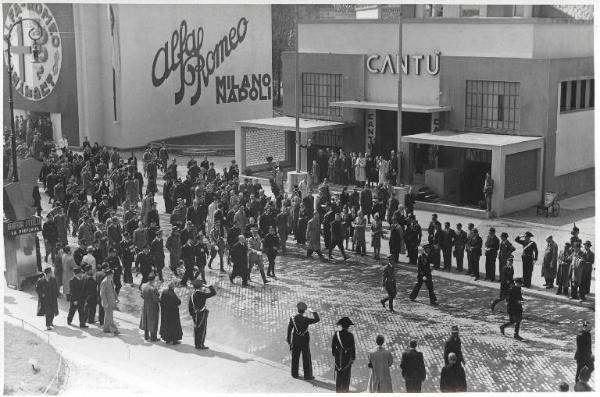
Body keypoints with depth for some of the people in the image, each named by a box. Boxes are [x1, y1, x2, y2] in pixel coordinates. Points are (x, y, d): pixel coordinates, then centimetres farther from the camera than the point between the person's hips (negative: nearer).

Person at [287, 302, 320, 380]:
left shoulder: (292, 319, -13)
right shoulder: (306, 320, -21)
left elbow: (289, 330, -7)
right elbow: (317, 319, -13)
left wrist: (289, 340, 5)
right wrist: (312, 311, -5)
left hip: (295, 341, 2)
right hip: (304, 341, -2)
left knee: (295, 358, 17)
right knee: (306, 359, 10)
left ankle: (294, 374, 27)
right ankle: (307, 375, 15)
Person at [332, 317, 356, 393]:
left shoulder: (336, 334, -9)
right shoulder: (350, 335, -16)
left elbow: (333, 345, -1)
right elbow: (353, 347, -11)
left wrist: (333, 354, 13)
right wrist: (353, 358, 0)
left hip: (338, 355, 2)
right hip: (347, 355, -2)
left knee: (338, 373, 14)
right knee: (346, 374, 11)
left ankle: (338, 390, 19)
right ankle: (345, 390, 15)